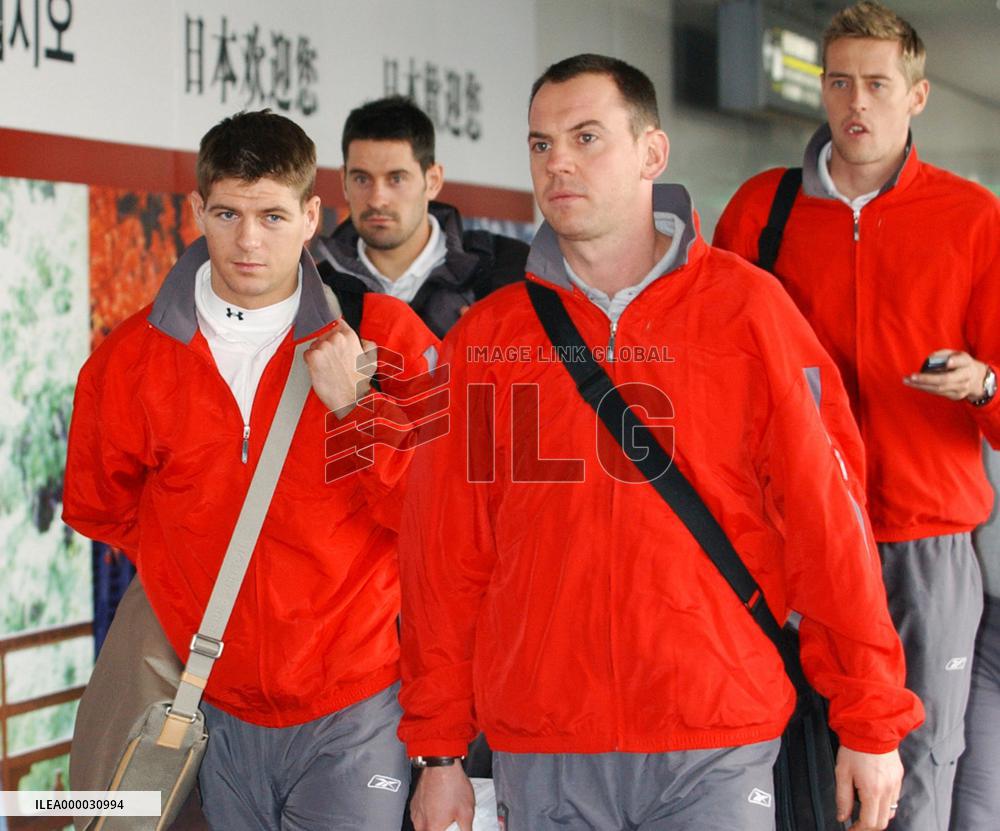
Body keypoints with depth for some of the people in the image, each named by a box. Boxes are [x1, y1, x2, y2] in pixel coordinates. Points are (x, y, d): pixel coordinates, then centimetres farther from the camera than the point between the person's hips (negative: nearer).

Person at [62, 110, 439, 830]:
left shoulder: (385, 336, -5)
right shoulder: (131, 360, 1)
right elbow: (98, 506, 18)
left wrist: (355, 405, -17)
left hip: (355, 715, -2)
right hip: (223, 711, 2)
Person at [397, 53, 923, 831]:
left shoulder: (744, 309, -1)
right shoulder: (483, 339, 5)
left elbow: (826, 514, -3)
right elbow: (445, 557, 6)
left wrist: (872, 722, -4)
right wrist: (438, 750, 6)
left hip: (715, 749, -2)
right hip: (537, 757, 2)